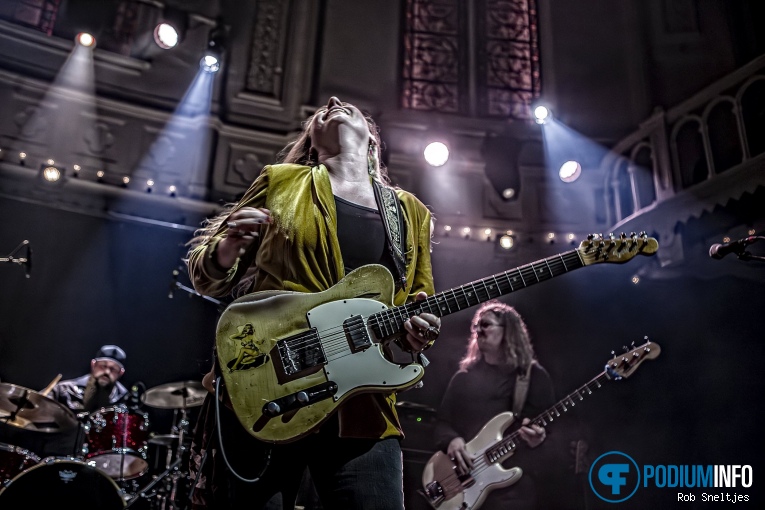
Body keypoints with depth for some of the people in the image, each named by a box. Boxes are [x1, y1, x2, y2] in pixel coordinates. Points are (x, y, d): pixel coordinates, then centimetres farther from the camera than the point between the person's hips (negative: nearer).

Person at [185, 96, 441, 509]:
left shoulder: (411, 212, 15)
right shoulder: (280, 181, 9)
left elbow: (419, 302, 19)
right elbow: (208, 276, 9)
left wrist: (418, 330, -4)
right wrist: (227, 252, -15)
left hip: (365, 407, 2)